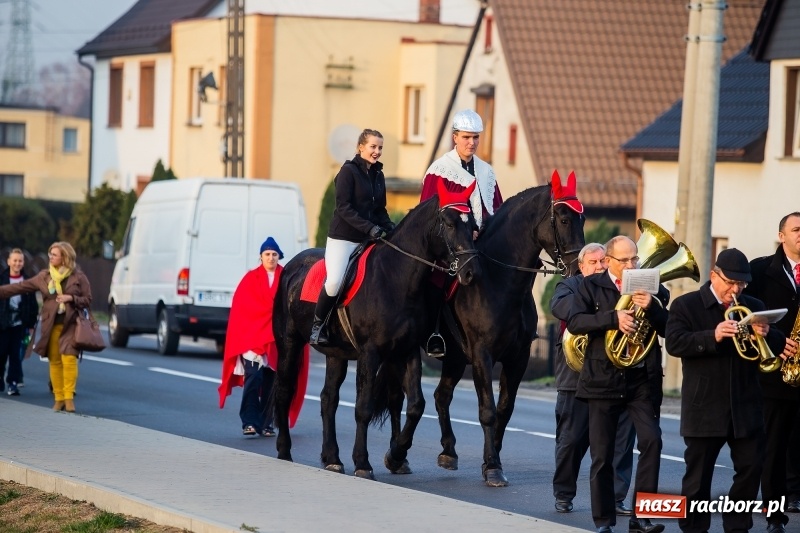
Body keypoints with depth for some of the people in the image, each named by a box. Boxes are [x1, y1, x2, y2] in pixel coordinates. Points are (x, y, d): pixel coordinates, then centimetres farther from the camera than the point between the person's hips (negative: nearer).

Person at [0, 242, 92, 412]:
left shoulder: (78, 277, 2)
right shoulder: (44, 277, 8)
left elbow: (87, 300, 4)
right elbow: (21, 287, 7)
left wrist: (71, 298, -13)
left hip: (70, 325, -3)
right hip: (51, 326, 3)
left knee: (69, 358, -15)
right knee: (55, 362, 2)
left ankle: (69, 398, -8)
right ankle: (59, 398, 9)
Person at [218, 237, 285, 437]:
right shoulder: (251, 279, 6)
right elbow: (242, 305, -3)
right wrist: (272, 309, -10)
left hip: (276, 337, 2)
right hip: (252, 333, -2)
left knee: (271, 382, 4)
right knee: (253, 377, -14)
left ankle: (265, 424, 10)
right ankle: (249, 422, -17)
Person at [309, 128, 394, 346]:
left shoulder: (378, 175, 14)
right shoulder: (348, 171, -7)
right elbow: (344, 208, -15)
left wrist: (390, 228, -1)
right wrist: (370, 228, -23)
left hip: (368, 239, 7)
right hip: (343, 237, -7)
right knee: (334, 282, -24)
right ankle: (318, 325, -2)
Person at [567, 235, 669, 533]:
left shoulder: (651, 287, 7)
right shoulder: (591, 286, 2)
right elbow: (574, 322, -13)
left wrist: (651, 307, -18)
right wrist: (614, 318, -26)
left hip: (643, 380, 1)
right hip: (603, 379, -1)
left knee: (651, 440, -15)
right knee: (602, 453, 2)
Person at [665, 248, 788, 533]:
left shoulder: (754, 307, 13)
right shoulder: (686, 305, 0)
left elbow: (779, 345, 11)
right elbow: (674, 344, -13)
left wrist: (767, 335, -13)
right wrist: (713, 336, -27)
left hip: (746, 407, 4)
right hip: (705, 408, -4)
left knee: (751, 469, 0)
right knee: (698, 475, 2)